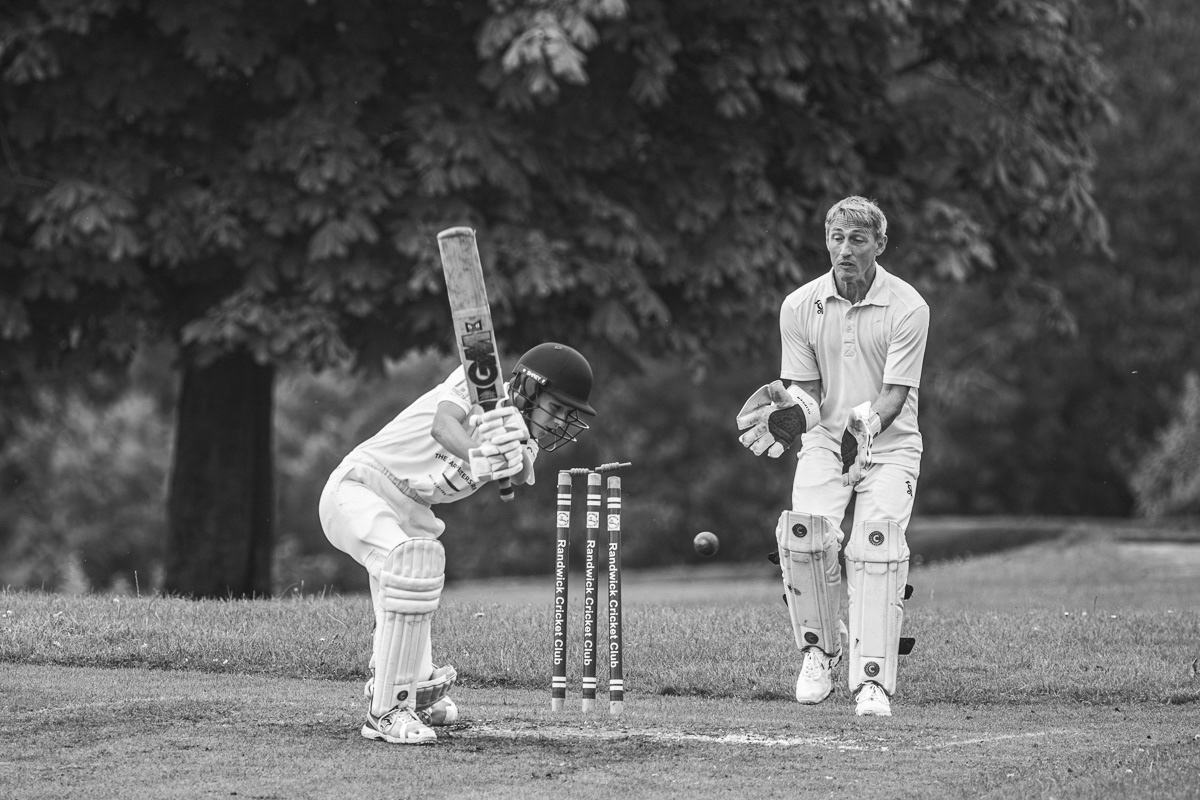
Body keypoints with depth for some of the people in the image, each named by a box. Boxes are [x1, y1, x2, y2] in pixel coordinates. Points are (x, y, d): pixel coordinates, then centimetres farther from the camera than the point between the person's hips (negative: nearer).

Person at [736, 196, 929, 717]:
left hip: (889, 444, -2)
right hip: (825, 440, 2)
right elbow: (808, 390, 1)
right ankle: (819, 648, 0)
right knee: (804, 532, -24)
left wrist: (867, 423, -36)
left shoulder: (907, 307, -10)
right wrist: (793, 409, -23)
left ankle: (873, 680, -22)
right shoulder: (800, 307, -1)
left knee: (876, 540, -24)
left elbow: (895, 394, -15)